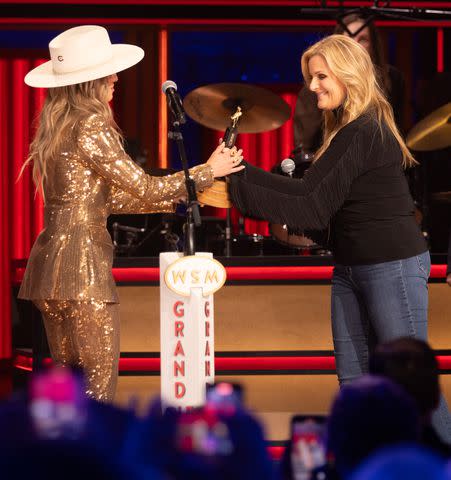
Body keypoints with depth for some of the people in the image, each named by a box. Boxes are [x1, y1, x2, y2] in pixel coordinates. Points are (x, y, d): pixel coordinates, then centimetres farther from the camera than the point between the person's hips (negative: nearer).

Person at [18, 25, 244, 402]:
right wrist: (207, 172, 0)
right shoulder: (91, 127, -12)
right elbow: (143, 187, -11)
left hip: (49, 260, 9)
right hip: (83, 262, -9)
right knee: (100, 383, -5)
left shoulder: (56, 127, 15)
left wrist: (181, 196, 19)